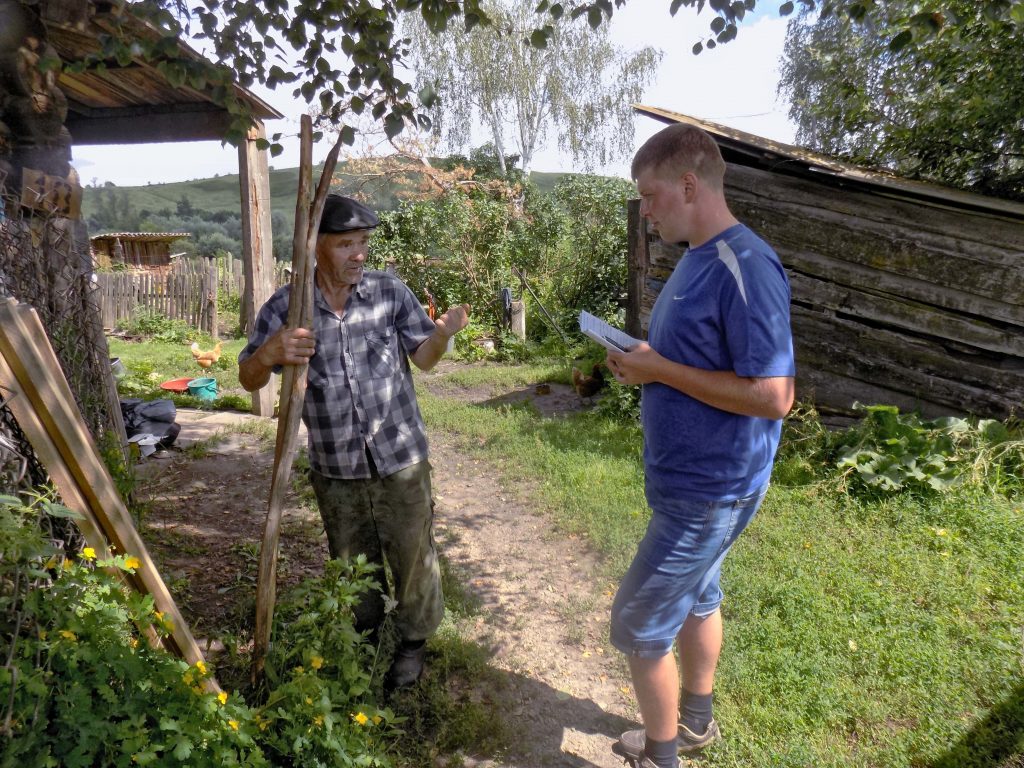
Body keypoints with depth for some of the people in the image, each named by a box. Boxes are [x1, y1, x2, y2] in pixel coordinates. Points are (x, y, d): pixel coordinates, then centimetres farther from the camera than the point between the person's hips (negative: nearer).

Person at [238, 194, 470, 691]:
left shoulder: (389, 292, -6)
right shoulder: (285, 307, -6)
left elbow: (423, 358, 0)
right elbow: (249, 379, -5)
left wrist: (442, 334, -24)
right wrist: (269, 353, -29)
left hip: (399, 459, -1)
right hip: (334, 468, 2)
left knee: (411, 554, 11)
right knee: (351, 560, 21)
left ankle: (414, 640, 37)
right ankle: (364, 633, 49)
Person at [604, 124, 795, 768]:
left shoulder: (747, 270, -24)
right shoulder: (698, 258, 6)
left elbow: (772, 396, -27)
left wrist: (660, 370, -22)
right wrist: (644, 359, -3)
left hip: (710, 490, -9)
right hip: (692, 476, 10)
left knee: (638, 626, 4)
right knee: (697, 596, 24)